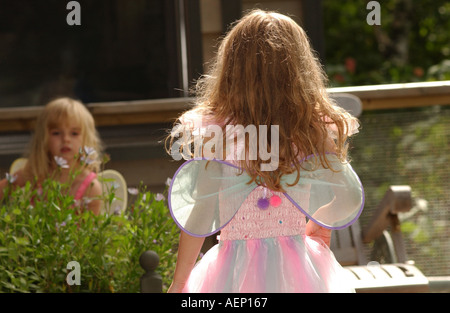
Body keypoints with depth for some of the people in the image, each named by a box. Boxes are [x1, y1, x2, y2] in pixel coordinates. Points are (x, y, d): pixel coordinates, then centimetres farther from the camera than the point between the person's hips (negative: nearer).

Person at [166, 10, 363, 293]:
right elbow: (350, 198, 2)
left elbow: (202, 215, -8)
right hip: (297, 269, 1)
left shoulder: (212, 133, -11)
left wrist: (179, 283, 3)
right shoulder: (317, 130, -7)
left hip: (236, 272, -1)